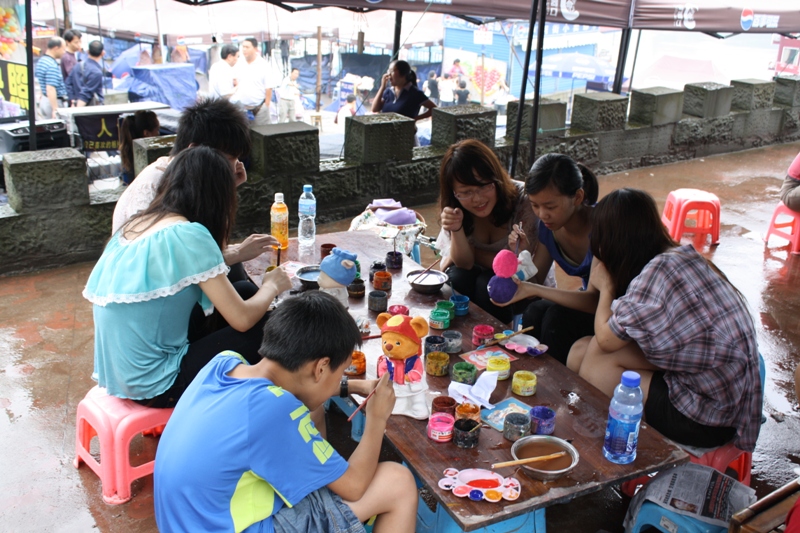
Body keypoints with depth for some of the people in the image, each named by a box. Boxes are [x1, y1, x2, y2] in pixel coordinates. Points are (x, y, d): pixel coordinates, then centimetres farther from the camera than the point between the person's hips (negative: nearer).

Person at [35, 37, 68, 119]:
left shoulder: (41, 61, 12)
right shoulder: (52, 65, -20)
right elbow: (50, 89, -28)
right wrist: (55, 109, -30)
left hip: (43, 100, 10)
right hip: (55, 101, -10)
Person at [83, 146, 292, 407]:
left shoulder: (136, 225, 3)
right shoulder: (189, 235, -19)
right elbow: (242, 320, -18)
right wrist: (271, 286, 0)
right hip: (155, 385, -8)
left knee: (244, 291, 12)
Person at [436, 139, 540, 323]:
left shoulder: (524, 199, -26)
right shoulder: (457, 208, -14)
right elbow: (465, 263, -15)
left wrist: (473, 253, -15)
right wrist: (456, 229, -33)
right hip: (476, 275, 3)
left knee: (488, 284, -30)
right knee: (457, 278, -27)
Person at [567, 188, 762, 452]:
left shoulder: (658, 272, -24)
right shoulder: (681, 256, 4)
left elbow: (606, 339, -11)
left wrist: (605, 287, 1)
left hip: (708, 417, -8)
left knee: (596, 359, -9)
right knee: (581, 350, -2)